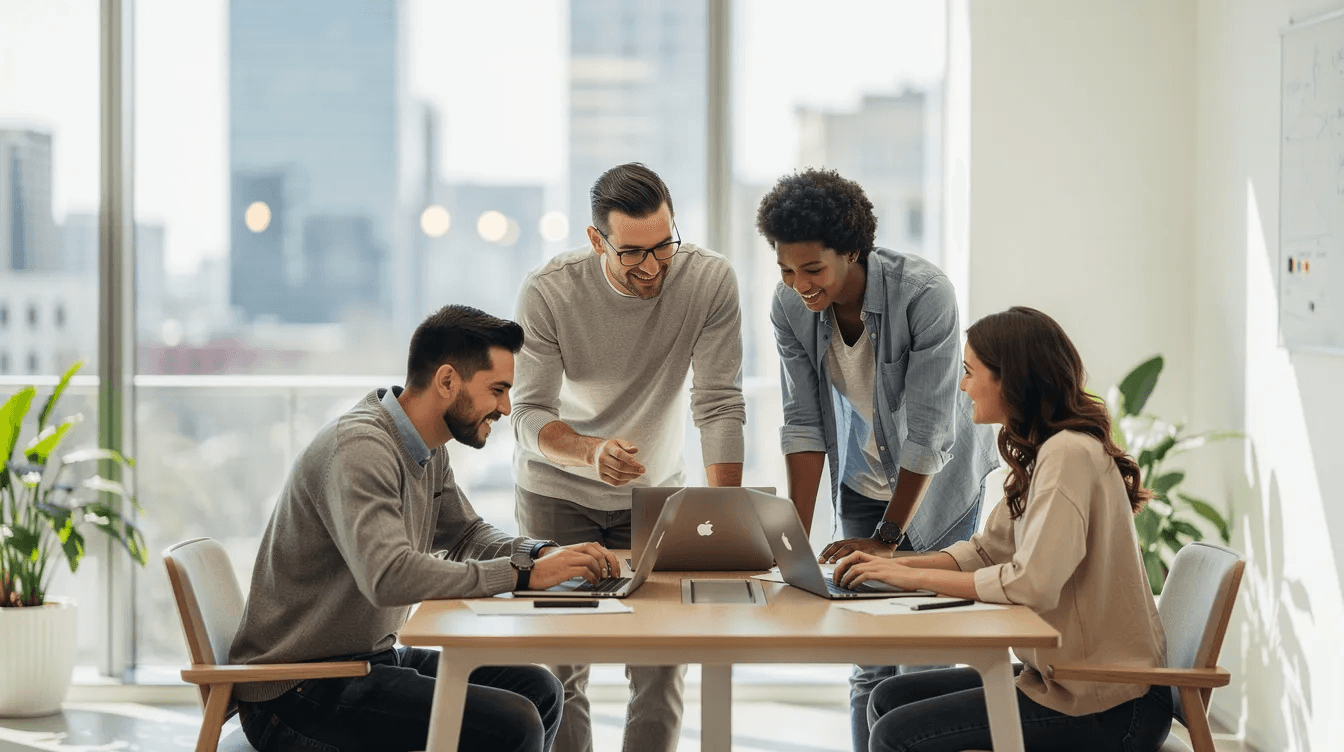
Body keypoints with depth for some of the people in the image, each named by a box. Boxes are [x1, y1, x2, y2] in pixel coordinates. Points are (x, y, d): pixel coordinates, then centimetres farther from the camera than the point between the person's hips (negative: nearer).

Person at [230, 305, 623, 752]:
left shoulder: (428, 449, 8)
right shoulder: (358, 447, -23)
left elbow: (466, 534, 20)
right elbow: (390, 576, -36)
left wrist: (546, 555, -1)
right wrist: (524, 574, -31)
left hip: (374, 656, 10)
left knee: (538, 690, 6)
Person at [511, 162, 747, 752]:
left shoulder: (710, 280, -19)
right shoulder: (548, 292, -21)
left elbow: (719, 406, -18)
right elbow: (529, 415, -22)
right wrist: (591, 452, -43)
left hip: (655, 491, 1)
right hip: (558, 492, -1)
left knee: (663, 664, -5)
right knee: (561, 665, -4)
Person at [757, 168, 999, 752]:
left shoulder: (924, 294, -30)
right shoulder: (790, 307, -15)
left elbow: (928, 432, -26)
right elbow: (803, 423, -9)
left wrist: (888, 539, -21)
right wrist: (797, 535, -14)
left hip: (939, 482, -4)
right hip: (864, 481, 4)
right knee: (871, 662, 2)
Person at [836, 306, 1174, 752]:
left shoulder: (1069, 454, -19)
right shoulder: (1042, 452, 13)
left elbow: (1031, 584, -27)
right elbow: (989, 550, 19)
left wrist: (918, 577, -16)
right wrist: (895, 565, 4)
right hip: (1067, 678, 10)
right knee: (890, 698, 9)